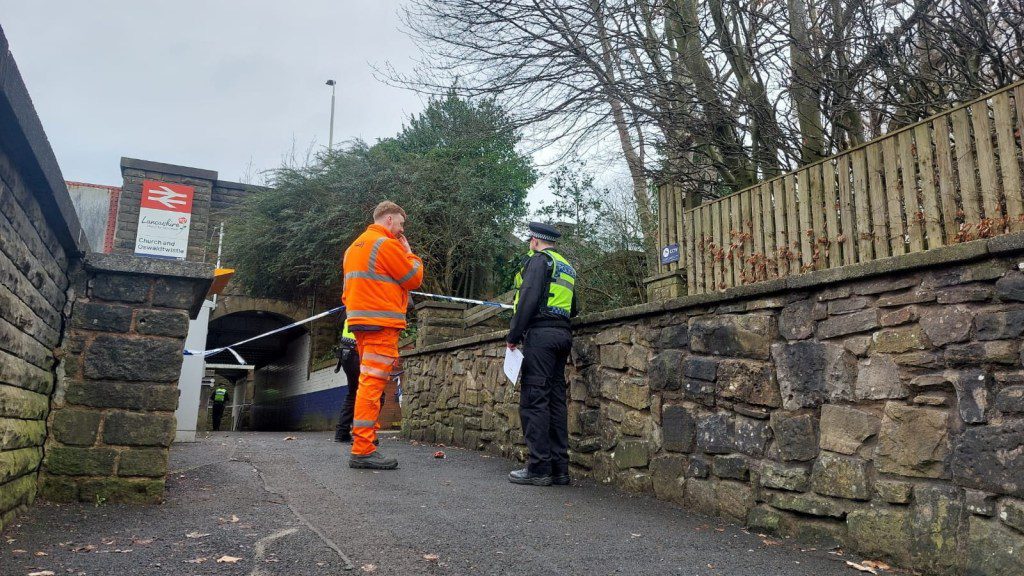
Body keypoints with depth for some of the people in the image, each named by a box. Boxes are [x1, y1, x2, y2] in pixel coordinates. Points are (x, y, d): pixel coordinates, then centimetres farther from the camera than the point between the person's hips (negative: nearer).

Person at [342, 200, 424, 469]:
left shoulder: (356, 245, 20)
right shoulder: (386, 244, -9)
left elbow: (347, 291, 22)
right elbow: (414, 279, -4)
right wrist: (409, 252, 9)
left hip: (361, 322, 10)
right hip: (382, 325, -10)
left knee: (368, 384, 13)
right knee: (372, 385, -10)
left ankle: (363, 447, 16)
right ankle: (363, 450, -10)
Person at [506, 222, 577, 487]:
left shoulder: (538, 260, -2)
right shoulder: (567, 267, 24)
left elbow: (528, 299, -14)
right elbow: (573, 308, 26)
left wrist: (513, 335, -11)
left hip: (541, 333, -8)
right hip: (563, 334, 9)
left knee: (534, 400, -8)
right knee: (556, 400, 8)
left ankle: (539, 468, -9)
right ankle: (559, 468, 9)